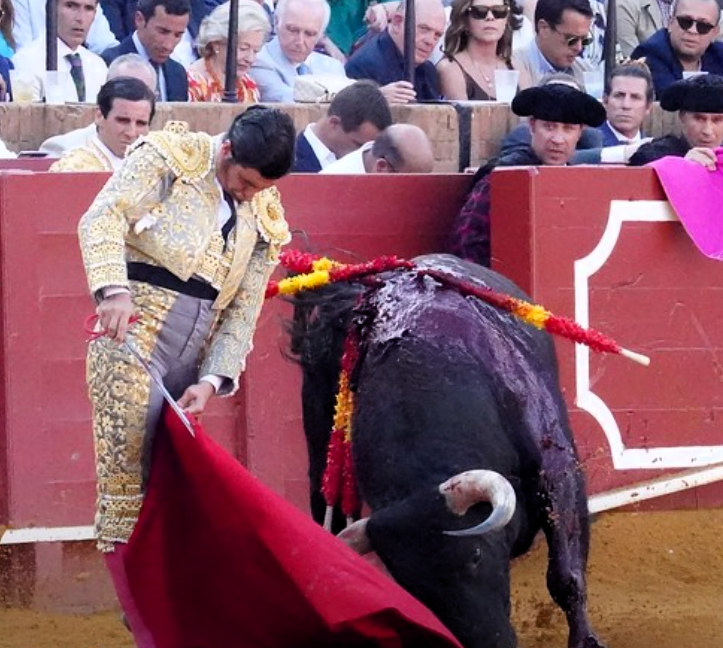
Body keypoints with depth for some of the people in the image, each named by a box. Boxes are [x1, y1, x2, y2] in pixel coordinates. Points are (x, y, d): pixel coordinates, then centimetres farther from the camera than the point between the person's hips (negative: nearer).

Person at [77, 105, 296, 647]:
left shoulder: (264, 220, 14)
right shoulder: (169, 157, -1)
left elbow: (243, 312, 11)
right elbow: (104, 218, -11)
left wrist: (213, 379, -2)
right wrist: (114, 289, -27)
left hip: (190, 357, 5)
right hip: (133, 336, -5)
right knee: (126, 482, -10)